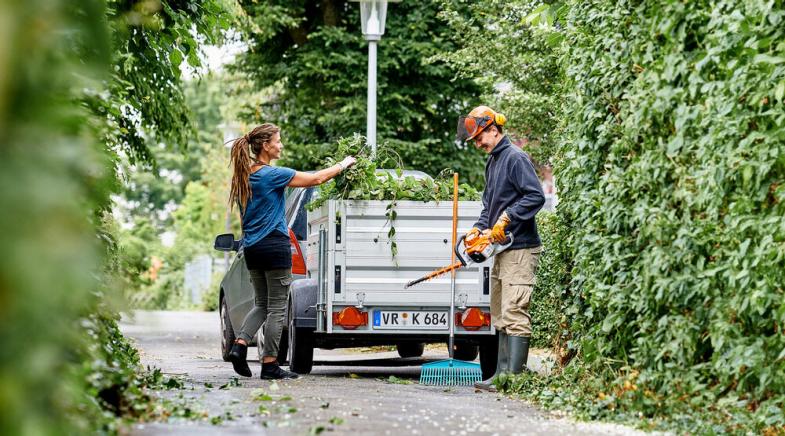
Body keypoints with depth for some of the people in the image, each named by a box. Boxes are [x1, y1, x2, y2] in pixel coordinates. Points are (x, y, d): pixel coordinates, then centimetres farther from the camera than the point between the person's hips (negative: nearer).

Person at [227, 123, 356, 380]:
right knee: (276, 308, -1)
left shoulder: (244, 175, 9)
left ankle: (240, 344, -4)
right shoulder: (271, 174, -14)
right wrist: (343, 165, 5)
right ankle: (270, 364, 0)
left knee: (261, 304, 16)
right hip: (274, 246, -7)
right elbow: (316, 179, -9)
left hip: (252, 248, 7)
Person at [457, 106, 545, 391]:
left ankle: (515, 375, -16)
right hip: (502, 250, 10)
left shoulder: (515, 158, -11)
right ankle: (503, 372, 15)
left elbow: (536, 197, -19)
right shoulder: (492, 162, 18)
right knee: (500, 318, 11)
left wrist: (506, 219, -19)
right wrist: (479, 228, 6)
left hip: (520, 249, -10)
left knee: (514, 315, -13)